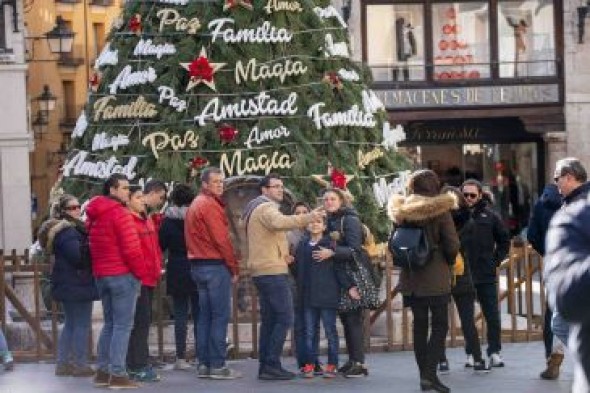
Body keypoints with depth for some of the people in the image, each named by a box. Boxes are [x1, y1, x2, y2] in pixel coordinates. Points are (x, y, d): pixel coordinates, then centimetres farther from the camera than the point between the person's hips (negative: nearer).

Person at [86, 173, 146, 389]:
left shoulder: (93, 215, 14)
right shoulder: (119, 213, -13)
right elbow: (131, 248, -17)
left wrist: (99, 271, 17)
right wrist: (141, 272, -8)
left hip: (101, 275, 9)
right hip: (123, 274, -9)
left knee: (109, 324, 16)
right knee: (123, 325, -6)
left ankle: (102, 371, 17)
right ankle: (118, 374, -9)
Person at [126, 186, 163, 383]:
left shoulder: (146, 221, 18)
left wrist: (157, 269, 18)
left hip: (149, 278, 10)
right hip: (137, 279, -10)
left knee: (144, 321, 12)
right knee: (140, 322, -9)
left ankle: (137, 365, 18)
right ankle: (139, 367, -7)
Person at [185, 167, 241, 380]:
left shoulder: (195, 205, 18)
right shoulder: (210, 205, -12)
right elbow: (221, 239, -16)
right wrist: (234, 268, -7)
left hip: (198, 265, 10)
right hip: (216, 265, -10)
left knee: (205, 316, 11)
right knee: (220, 316, -7)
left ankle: (203, 364, 12)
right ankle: (217, 366, -8)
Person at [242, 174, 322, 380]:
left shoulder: (256, 208, 23)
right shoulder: (266, 207, -10)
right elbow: (278, 222, -35)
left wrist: (282, 254, 15)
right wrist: (306, 218, -46)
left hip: (261, 270, 11)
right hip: (273, 271, -11)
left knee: (269, 320, 12)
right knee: (284, 318, -11)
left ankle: (265, 366, 12)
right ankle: (272, 365, -15)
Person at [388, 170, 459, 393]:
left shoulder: (400, 212, 2)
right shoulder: (440, 210, -10)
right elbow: (452, 245, -9)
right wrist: (448, 262, 9)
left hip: (410, 278, 4)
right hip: (436, 278, -4)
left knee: (419, 324, 12)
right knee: (440, 325, 0)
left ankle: (424, 375, 14)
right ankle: (430, 373, -12)